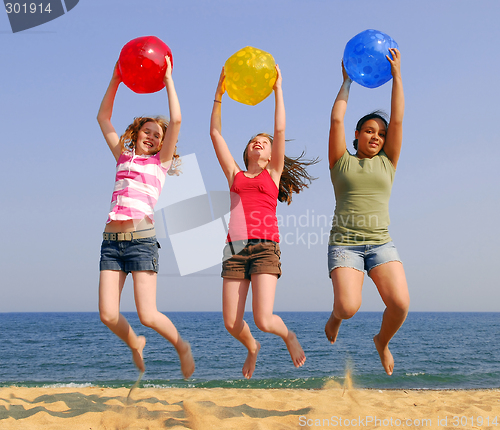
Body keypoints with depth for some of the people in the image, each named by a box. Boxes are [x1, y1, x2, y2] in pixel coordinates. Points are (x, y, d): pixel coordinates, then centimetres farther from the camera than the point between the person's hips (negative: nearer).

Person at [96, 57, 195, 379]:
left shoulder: (161, 161, 10)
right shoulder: (123, 157, 20)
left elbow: (176, 121, -1)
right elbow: (103, 118, 24)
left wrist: (168, 79, 4)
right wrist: (116, 81, 18)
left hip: (141, 238, -4)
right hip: (112, 239, 4)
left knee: (148, 316, -11)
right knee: (108, 315, -5)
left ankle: (182, 346, 16)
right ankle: (135, 344, 25)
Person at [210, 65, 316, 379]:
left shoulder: (273, 173, 14)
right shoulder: (235, 175, 19)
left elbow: (281, 130, 7)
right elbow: (215, 132, 18)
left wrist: (278, 88, 10)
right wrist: (219, 93, 14)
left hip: (265, 247, -3)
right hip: (235, 248, 3)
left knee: (264, 320, -15)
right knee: (232, 324, -1)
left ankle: (288, 336, 20)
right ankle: (252, 347, 33)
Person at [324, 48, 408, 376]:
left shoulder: (387, 162, 15)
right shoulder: (341, 162, 10)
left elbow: (398, 120, 7)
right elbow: (336, 120, 2)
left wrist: (397, 76, 5)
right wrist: (347, 81, 10)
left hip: (381, 243, 2)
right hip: (344, 243, -2)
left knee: (400, 304, -19)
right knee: (349, 307, -22)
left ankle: (383, 341, 15)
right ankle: (336, 315, 19)